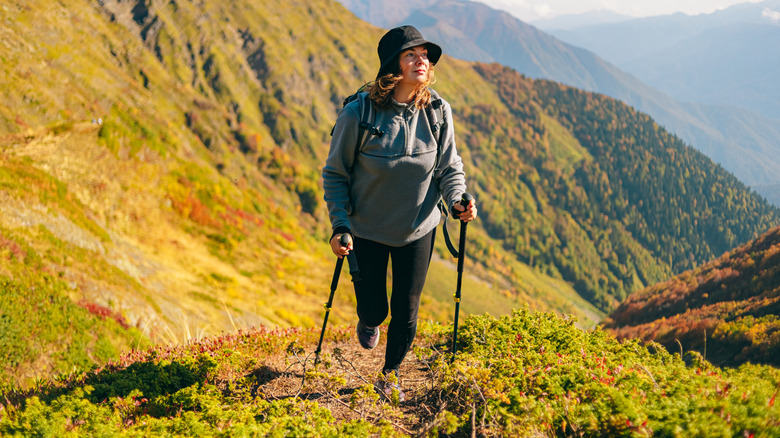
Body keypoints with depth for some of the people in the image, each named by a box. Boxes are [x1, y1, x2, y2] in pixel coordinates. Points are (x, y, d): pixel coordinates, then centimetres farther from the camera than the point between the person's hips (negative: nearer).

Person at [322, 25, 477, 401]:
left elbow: (449, 167, 0)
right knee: (374, 310, 9)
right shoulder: (358, 113, -18)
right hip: (367, 230, -2)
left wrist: (457, 200, -20)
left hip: (418, 229, 2)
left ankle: (390, 373, 35)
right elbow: (335, 173, -8)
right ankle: (368, 321, 50)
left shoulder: (438, 112, -10)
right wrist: (340, 223, -16)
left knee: (406, 310, 7)